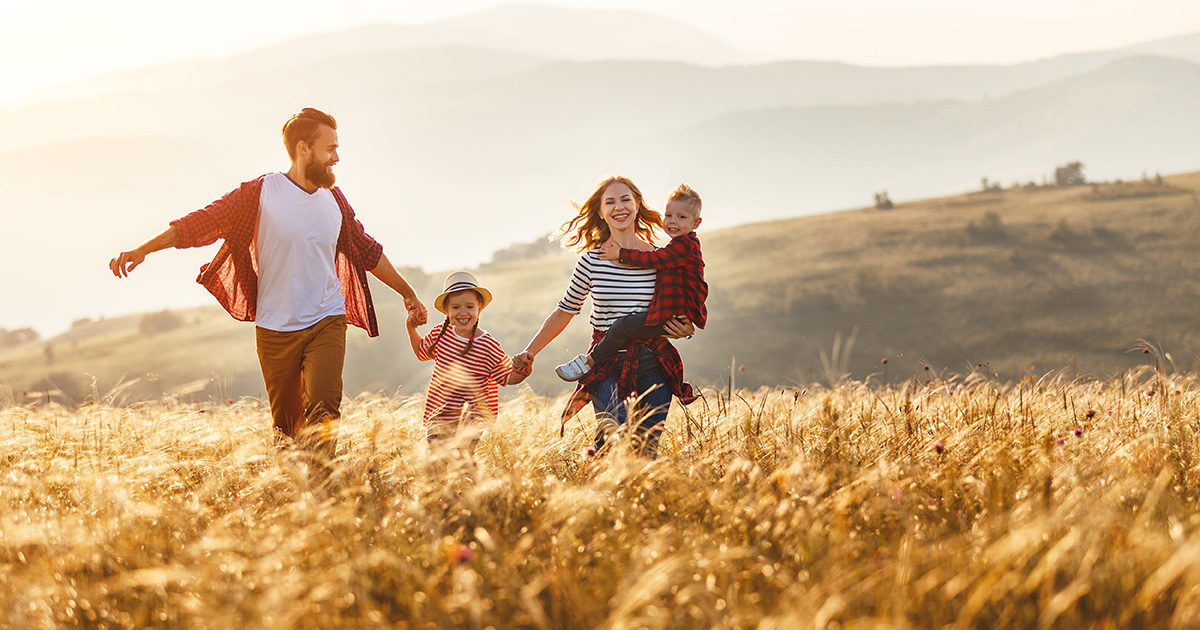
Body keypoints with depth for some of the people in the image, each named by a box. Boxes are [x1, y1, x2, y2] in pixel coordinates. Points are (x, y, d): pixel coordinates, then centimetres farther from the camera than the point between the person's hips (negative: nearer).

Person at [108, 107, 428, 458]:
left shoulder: (334, 200, 8)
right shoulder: (262, 193, -5)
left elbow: (368, 252, 22)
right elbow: (202, 223, -6)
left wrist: (408, 294, 29)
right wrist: (142, 250, -15)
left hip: (326, 322, 2)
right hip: (275, 328, -2)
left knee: (323, 410, -18)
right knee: (287, 424, 4)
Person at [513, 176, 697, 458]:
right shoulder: (592, 260, 0)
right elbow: (564, 312, 10)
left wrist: (685, 328, -8)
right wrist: (529, 352, 4)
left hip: (654, 364, 2)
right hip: (607, 364, -2)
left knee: (647, 449, 3)